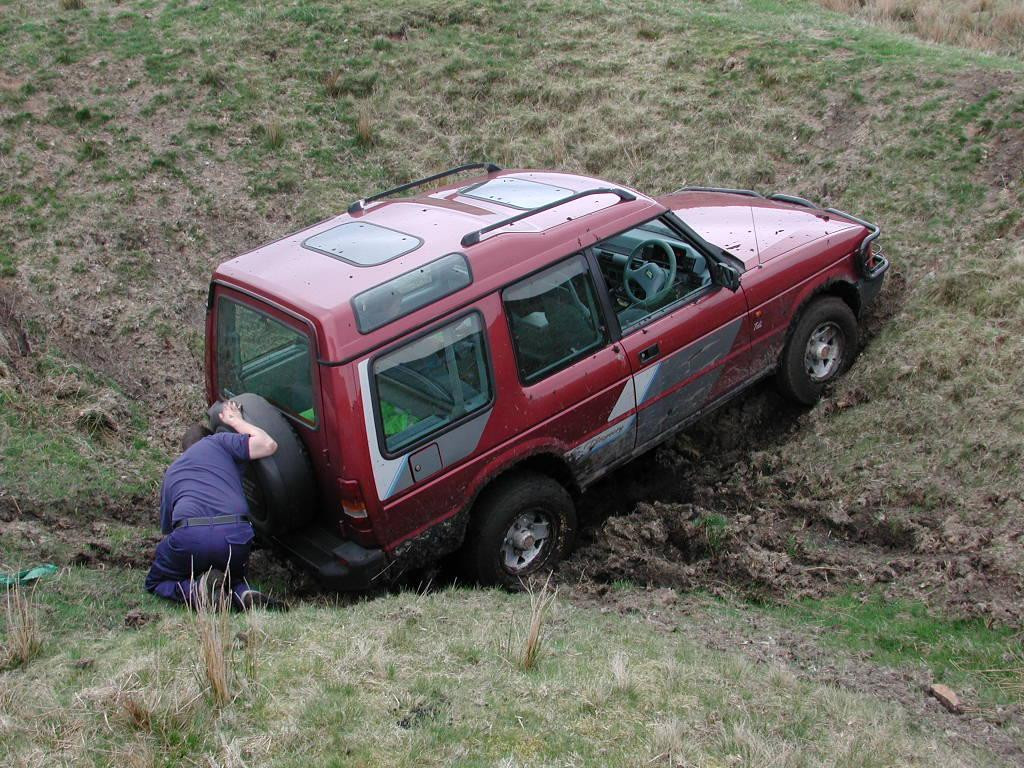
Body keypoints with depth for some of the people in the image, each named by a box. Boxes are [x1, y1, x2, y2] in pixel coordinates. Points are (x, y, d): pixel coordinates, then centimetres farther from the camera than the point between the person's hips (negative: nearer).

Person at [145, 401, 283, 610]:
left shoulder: (172, 471, 33)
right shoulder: (217, 442, 21)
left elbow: (167, 529, 38)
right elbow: (267, 445, 7)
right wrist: (235, 420, 25)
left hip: (189, 536, 0)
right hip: (236, 535, 0)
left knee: (156, 583, 27)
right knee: (232, 576, 32)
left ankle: (195, 590, -4)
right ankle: (243, 593, -3)